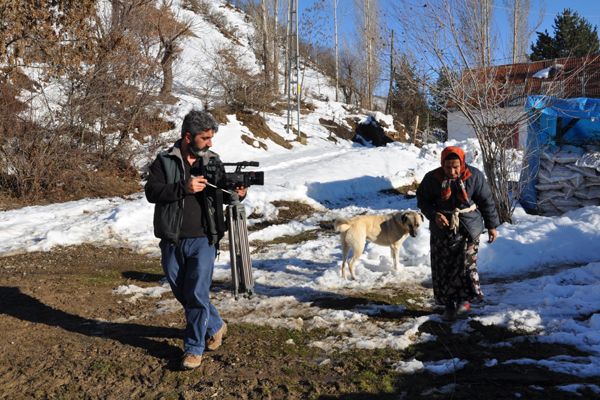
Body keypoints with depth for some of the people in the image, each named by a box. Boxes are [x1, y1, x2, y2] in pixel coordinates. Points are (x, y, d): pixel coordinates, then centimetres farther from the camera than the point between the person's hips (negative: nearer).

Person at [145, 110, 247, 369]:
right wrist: (184, 188, -24)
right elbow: (151, 192, -13)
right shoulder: (165, 161, -1)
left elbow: (223, 195, 12)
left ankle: (194, 348, 10)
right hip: (171, 242, 1)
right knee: (183, 294, 14)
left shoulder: (213, 162, 5)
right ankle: (215, 326, 37)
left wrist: (237, 194, -11)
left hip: (202, 240, -1)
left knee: (197, 295, -5)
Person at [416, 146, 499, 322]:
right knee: (442, 268, 3)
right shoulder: (432, 178, -7)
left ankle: (464, 299, 10)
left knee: (465, 264, -9)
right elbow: (422, 200, 4)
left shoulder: (474, 176, -7)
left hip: (468, 228, -1)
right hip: (442, 229, 2)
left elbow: (486, 201, 2)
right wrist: (434, 215, -14)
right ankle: (449, 305, 16)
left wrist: (492, 226, 6)